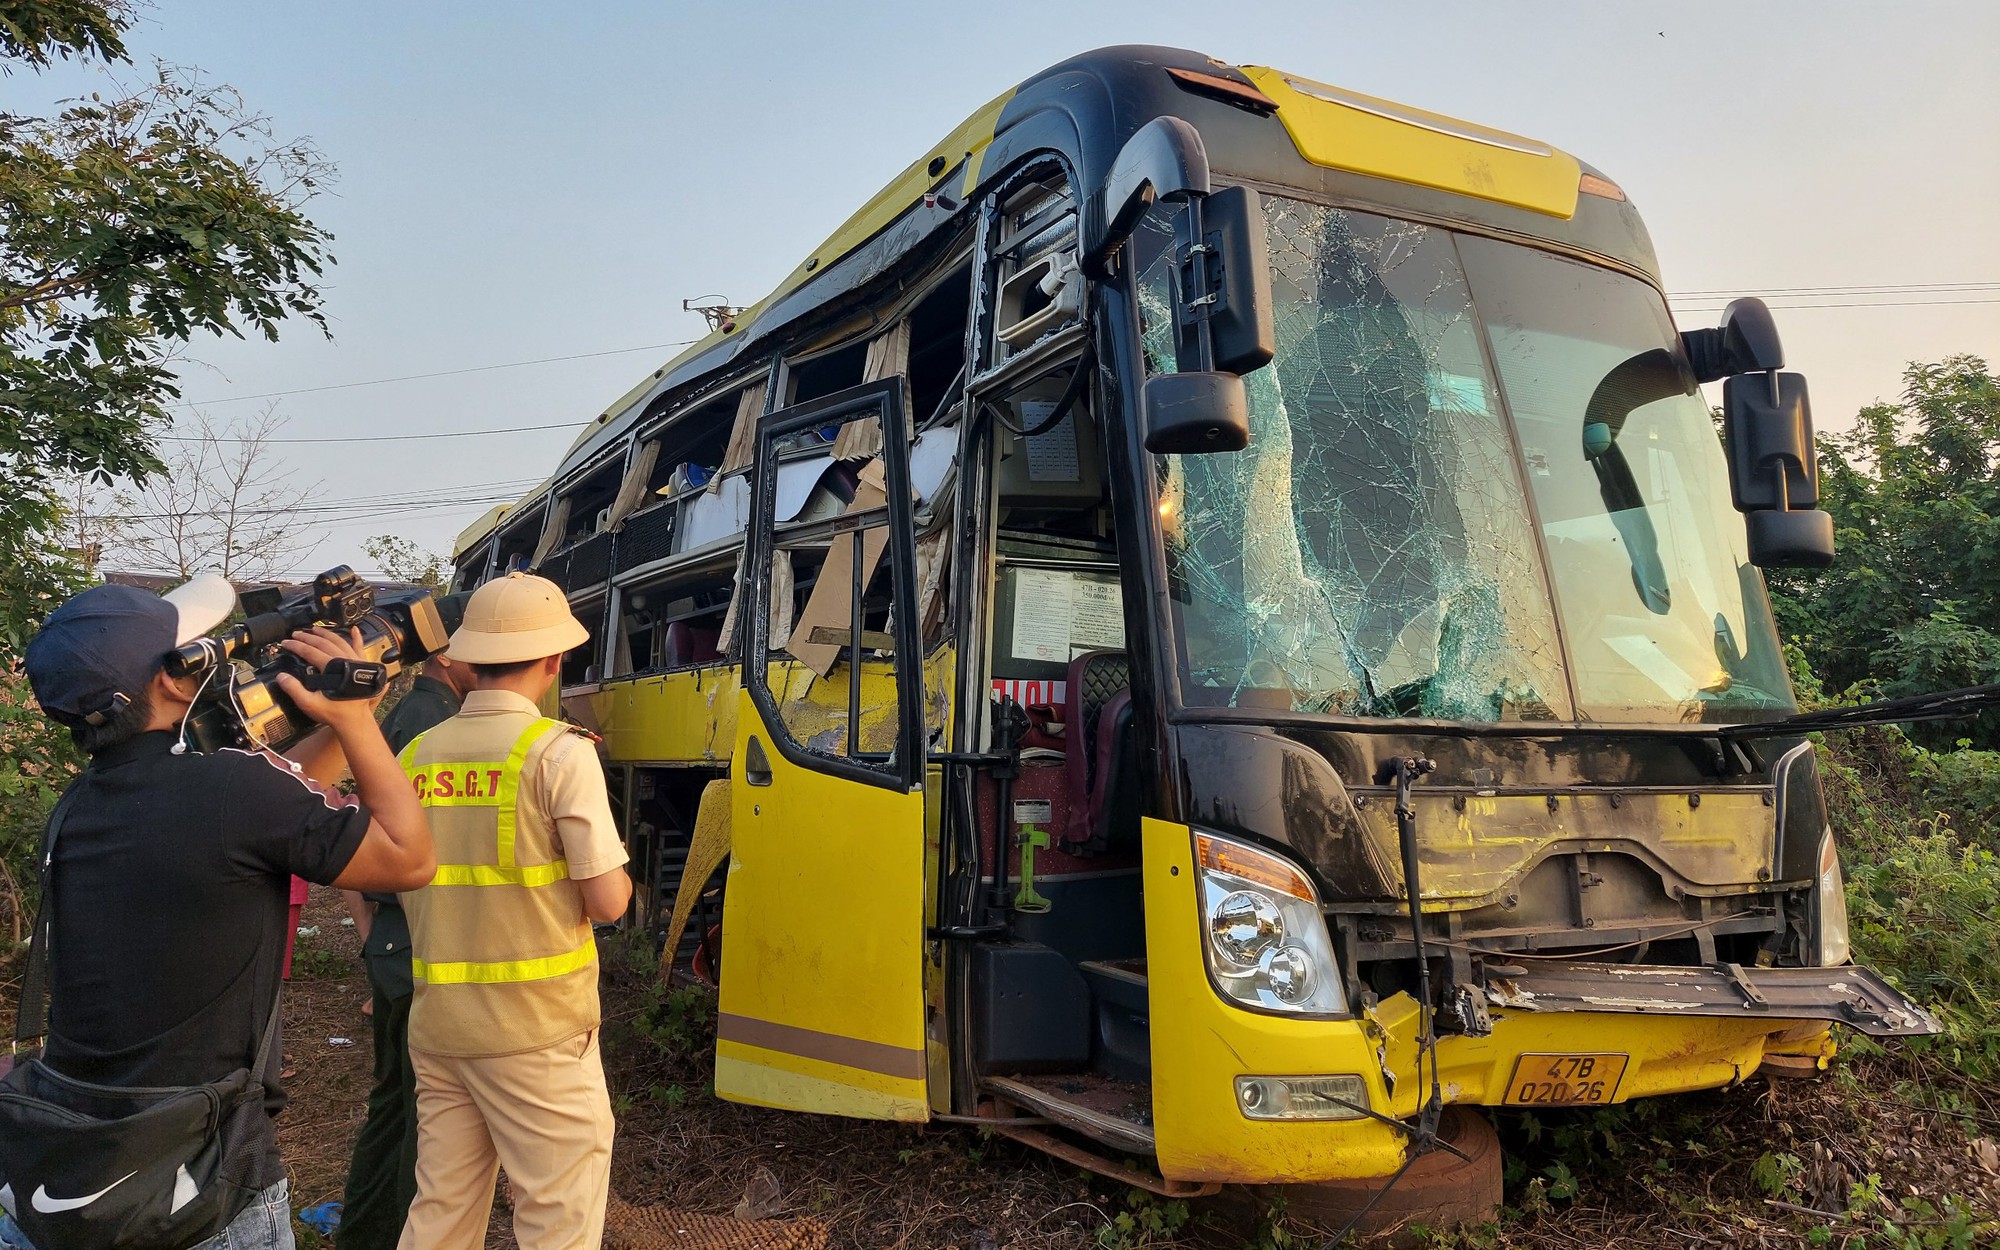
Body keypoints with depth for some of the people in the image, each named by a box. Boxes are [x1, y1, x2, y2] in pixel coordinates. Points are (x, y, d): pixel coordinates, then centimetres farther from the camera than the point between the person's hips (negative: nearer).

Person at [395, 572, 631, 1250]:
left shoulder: (415, 755, 4)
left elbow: (405, 888, 15)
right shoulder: (559, 752, -12)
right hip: (537, 1030, -6)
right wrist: (617, 874, 8)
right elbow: (607, 901, -12)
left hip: (437, 1023, 6)